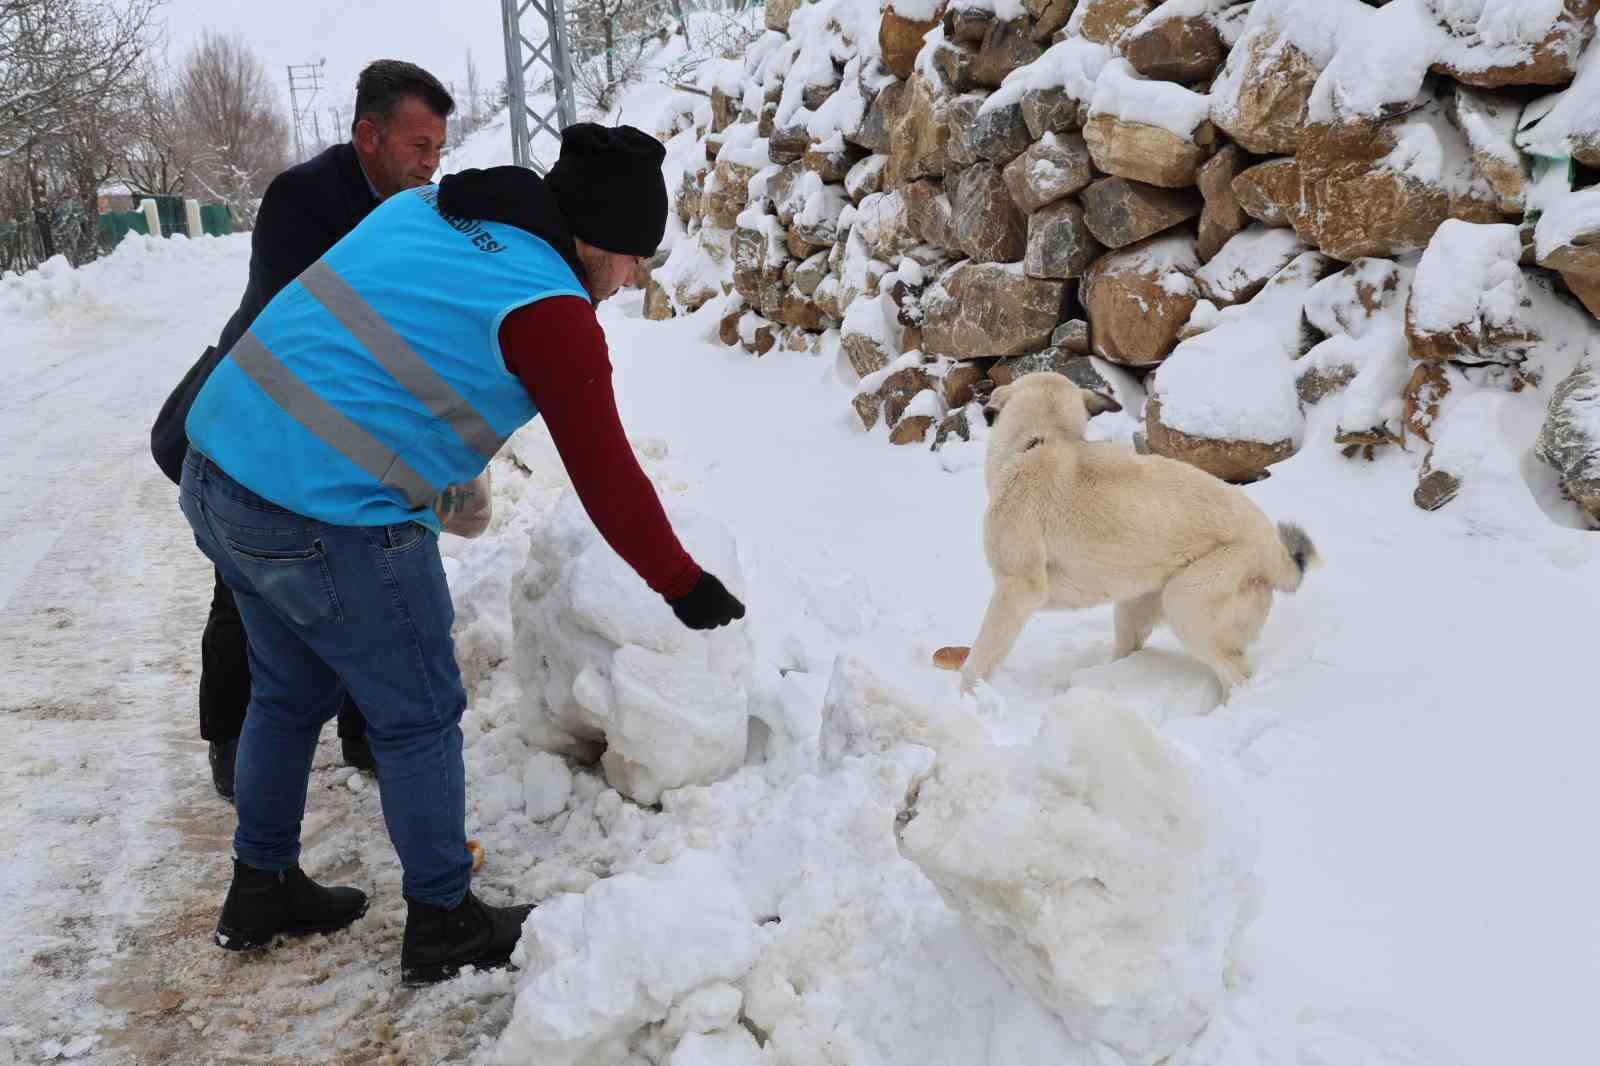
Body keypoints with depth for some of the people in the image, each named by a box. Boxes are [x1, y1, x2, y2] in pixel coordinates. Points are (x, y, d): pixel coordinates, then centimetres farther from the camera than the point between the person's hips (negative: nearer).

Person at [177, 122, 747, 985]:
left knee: (290, 693, 25)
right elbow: (606, 477, -11)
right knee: (419, 719, 9)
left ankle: (262, 889, 41)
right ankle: (445, 927, 25)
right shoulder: (548, 312, -14)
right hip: (329, 523, -9)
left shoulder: (424, 205, 8)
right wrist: (685, 586, 0)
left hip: (218, 466, 9)